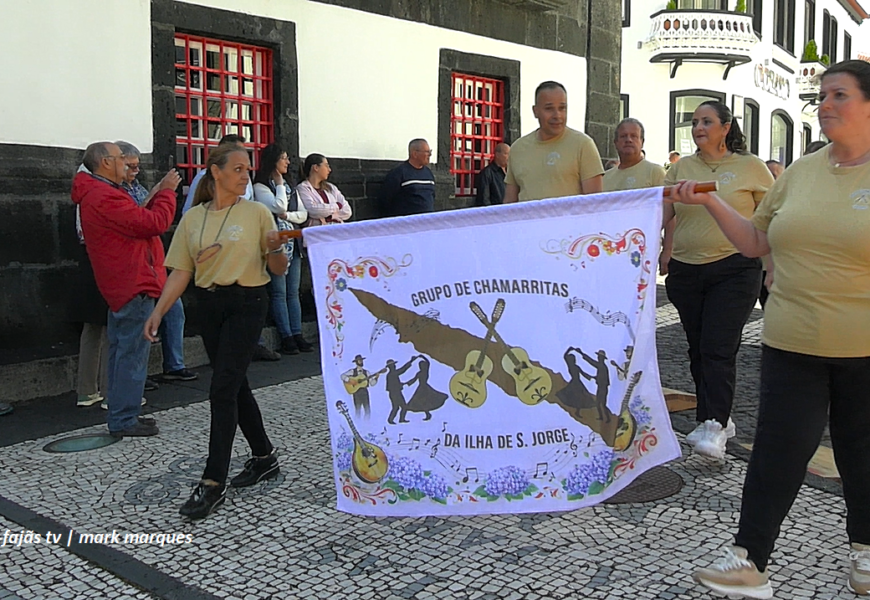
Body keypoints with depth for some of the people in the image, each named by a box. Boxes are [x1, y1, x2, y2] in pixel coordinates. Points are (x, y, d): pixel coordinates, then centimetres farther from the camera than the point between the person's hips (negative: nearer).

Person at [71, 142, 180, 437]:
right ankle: (124, 420, 0)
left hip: (121, 286, 11)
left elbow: (136, 219, 15)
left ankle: (121, 415, 24)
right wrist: (167, 191, -7)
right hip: (134, 285, -11)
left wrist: (158, 194, 8)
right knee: (132, 354, -6)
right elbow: (155, 223, -21)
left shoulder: (96, 194, 17)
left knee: (123, 352, 16)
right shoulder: (105, 197, -19)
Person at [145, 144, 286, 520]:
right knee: (236, 386, 13)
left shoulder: (257, 213, -2)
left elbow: (278, 269, 0)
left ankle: (213, 483, -6)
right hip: (209, 305, 5)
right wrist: (158, 312, -4)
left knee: (223, 389, -11)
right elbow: (181, 273, 6)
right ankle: (264, 459, 31)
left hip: (246, 304, -5)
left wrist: (275, 250, -22)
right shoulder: (193, 218, 6)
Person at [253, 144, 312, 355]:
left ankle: (297, 335, 6)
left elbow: (303, 214, 14)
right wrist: (279, 185, -2)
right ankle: (286, 337, -3)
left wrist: (287, 215, -5)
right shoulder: (260, 187, -1)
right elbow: (279, 206, -14)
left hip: (293, 243, 7)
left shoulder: (289, 186, 20)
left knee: (293, 292, 6)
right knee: (279, 293, -5)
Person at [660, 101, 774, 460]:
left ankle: (712, 426, -10)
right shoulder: (681, 168, 9)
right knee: (698, 349, 9)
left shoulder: (750, 167, 0)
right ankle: (720, 419, 21)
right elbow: (662, 217, 8)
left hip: (734, 269, -4)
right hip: (686, 270, 5)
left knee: (718, 349, -12)